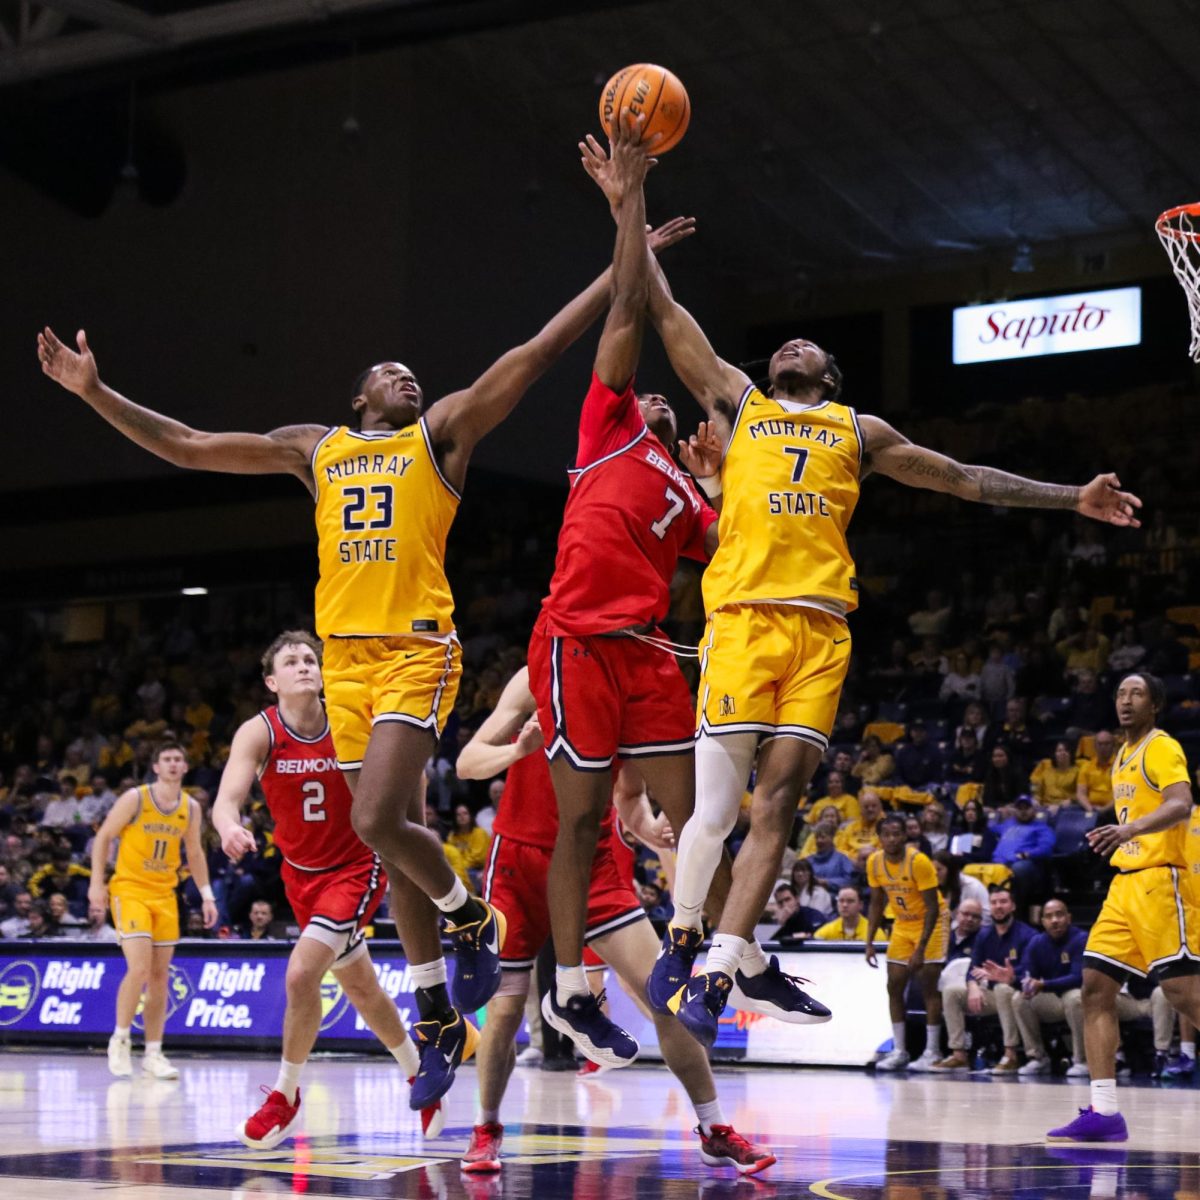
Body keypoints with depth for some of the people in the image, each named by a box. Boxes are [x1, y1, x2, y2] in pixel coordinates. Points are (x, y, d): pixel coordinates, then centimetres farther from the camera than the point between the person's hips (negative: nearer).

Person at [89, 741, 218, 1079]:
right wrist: (97, 882, -10)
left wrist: (206, 895, 10)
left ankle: (153, 1053, 11)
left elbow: (194, 853, 16)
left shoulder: (191, 808, 5)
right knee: (139, 969, -18)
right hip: (129, 890, -5)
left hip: (165, 895, 5)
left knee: (160, 977, 4)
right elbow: (103, 836, -3)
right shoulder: (135, 798, -9)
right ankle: (120, 1040, -1)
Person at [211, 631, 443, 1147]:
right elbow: (226, 799, -31)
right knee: (360, 987, 18)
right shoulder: (259, 733, -15)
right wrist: (230, 828, -53)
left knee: (301, 972, -21)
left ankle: (285, 1096, -4)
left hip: (356, 867, -3)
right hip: (302, 873, 3)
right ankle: (419, 1074, 40)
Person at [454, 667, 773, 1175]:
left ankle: (714, 1132, 0)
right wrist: (519, 749, -37)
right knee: (505, 1007, -2)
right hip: (520, 859, -2)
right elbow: (467, 762, -16)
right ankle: (486, 1130, 21)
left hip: (593, 861, 2)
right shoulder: (536, 682, -11)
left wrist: (651, 830, -12)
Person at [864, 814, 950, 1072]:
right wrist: (869, 942, -1)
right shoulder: (874, 862, -8)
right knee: (894, 986, 2)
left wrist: (920, 949, -27)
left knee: (929, 987, -9)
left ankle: (931, 1053, -5)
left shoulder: (918, 861, -25)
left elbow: (932, 907, -23)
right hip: (902, 923, 6)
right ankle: (899, 1051, 9)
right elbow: (876, 903, 6)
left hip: (931, 922, -6)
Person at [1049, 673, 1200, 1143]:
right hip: (1125, 884, 9)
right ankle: (1104, 1112, 1)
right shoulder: (1123, 758, 19)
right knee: (1096, 987, 1)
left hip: (1159, 881, -9)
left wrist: (1130, 829, -40)